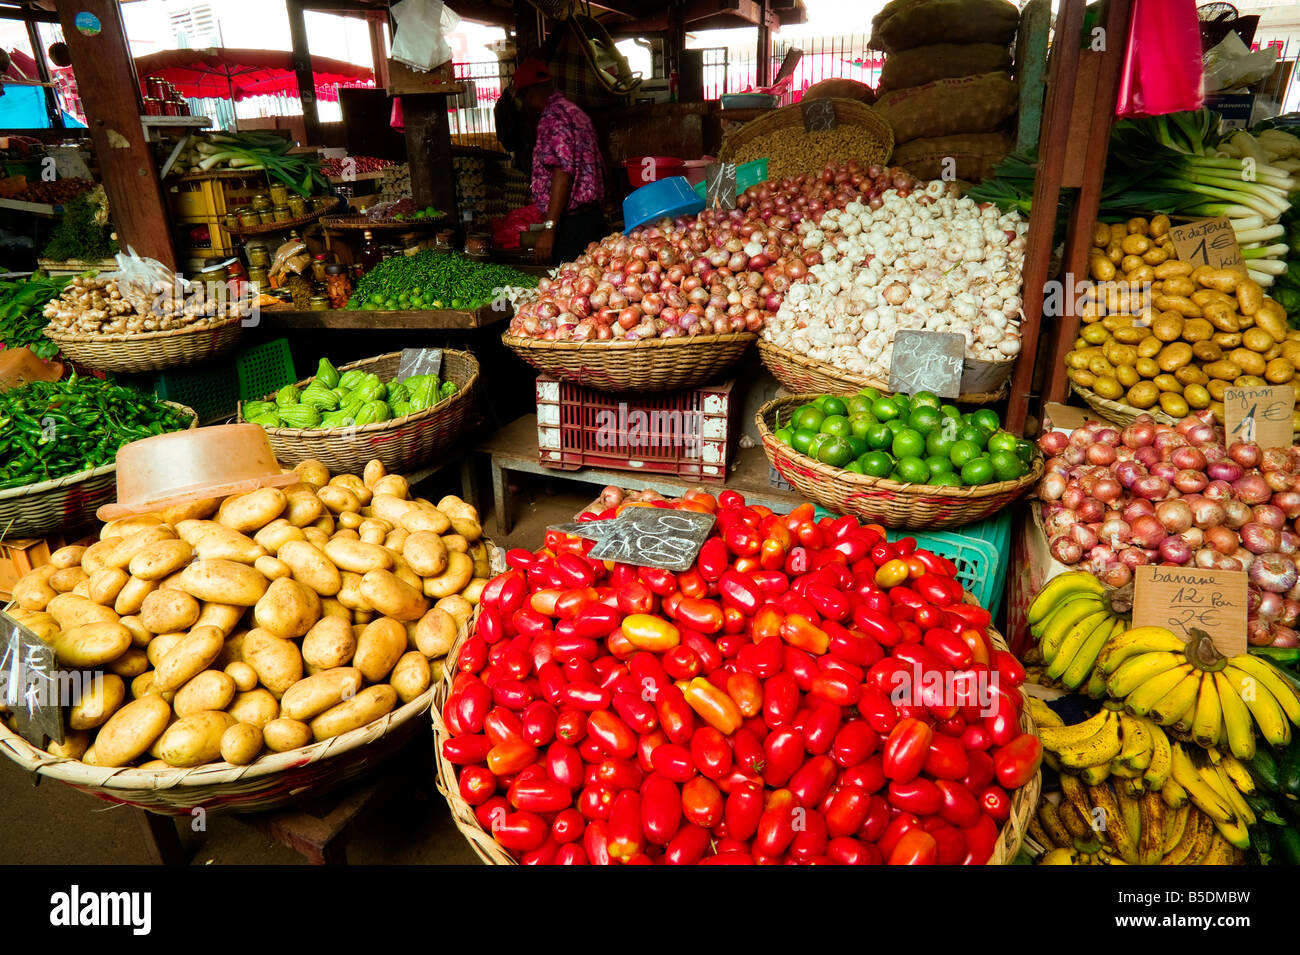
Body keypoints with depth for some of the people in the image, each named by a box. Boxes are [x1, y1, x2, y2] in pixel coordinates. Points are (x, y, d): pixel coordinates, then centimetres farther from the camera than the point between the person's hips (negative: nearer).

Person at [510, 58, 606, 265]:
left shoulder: (552, 118, -10)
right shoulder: (575, 112, 20)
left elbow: (563, 172, -22)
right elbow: (599, 168, 23)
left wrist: (549, 228, -25)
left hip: (572, 224, -10)